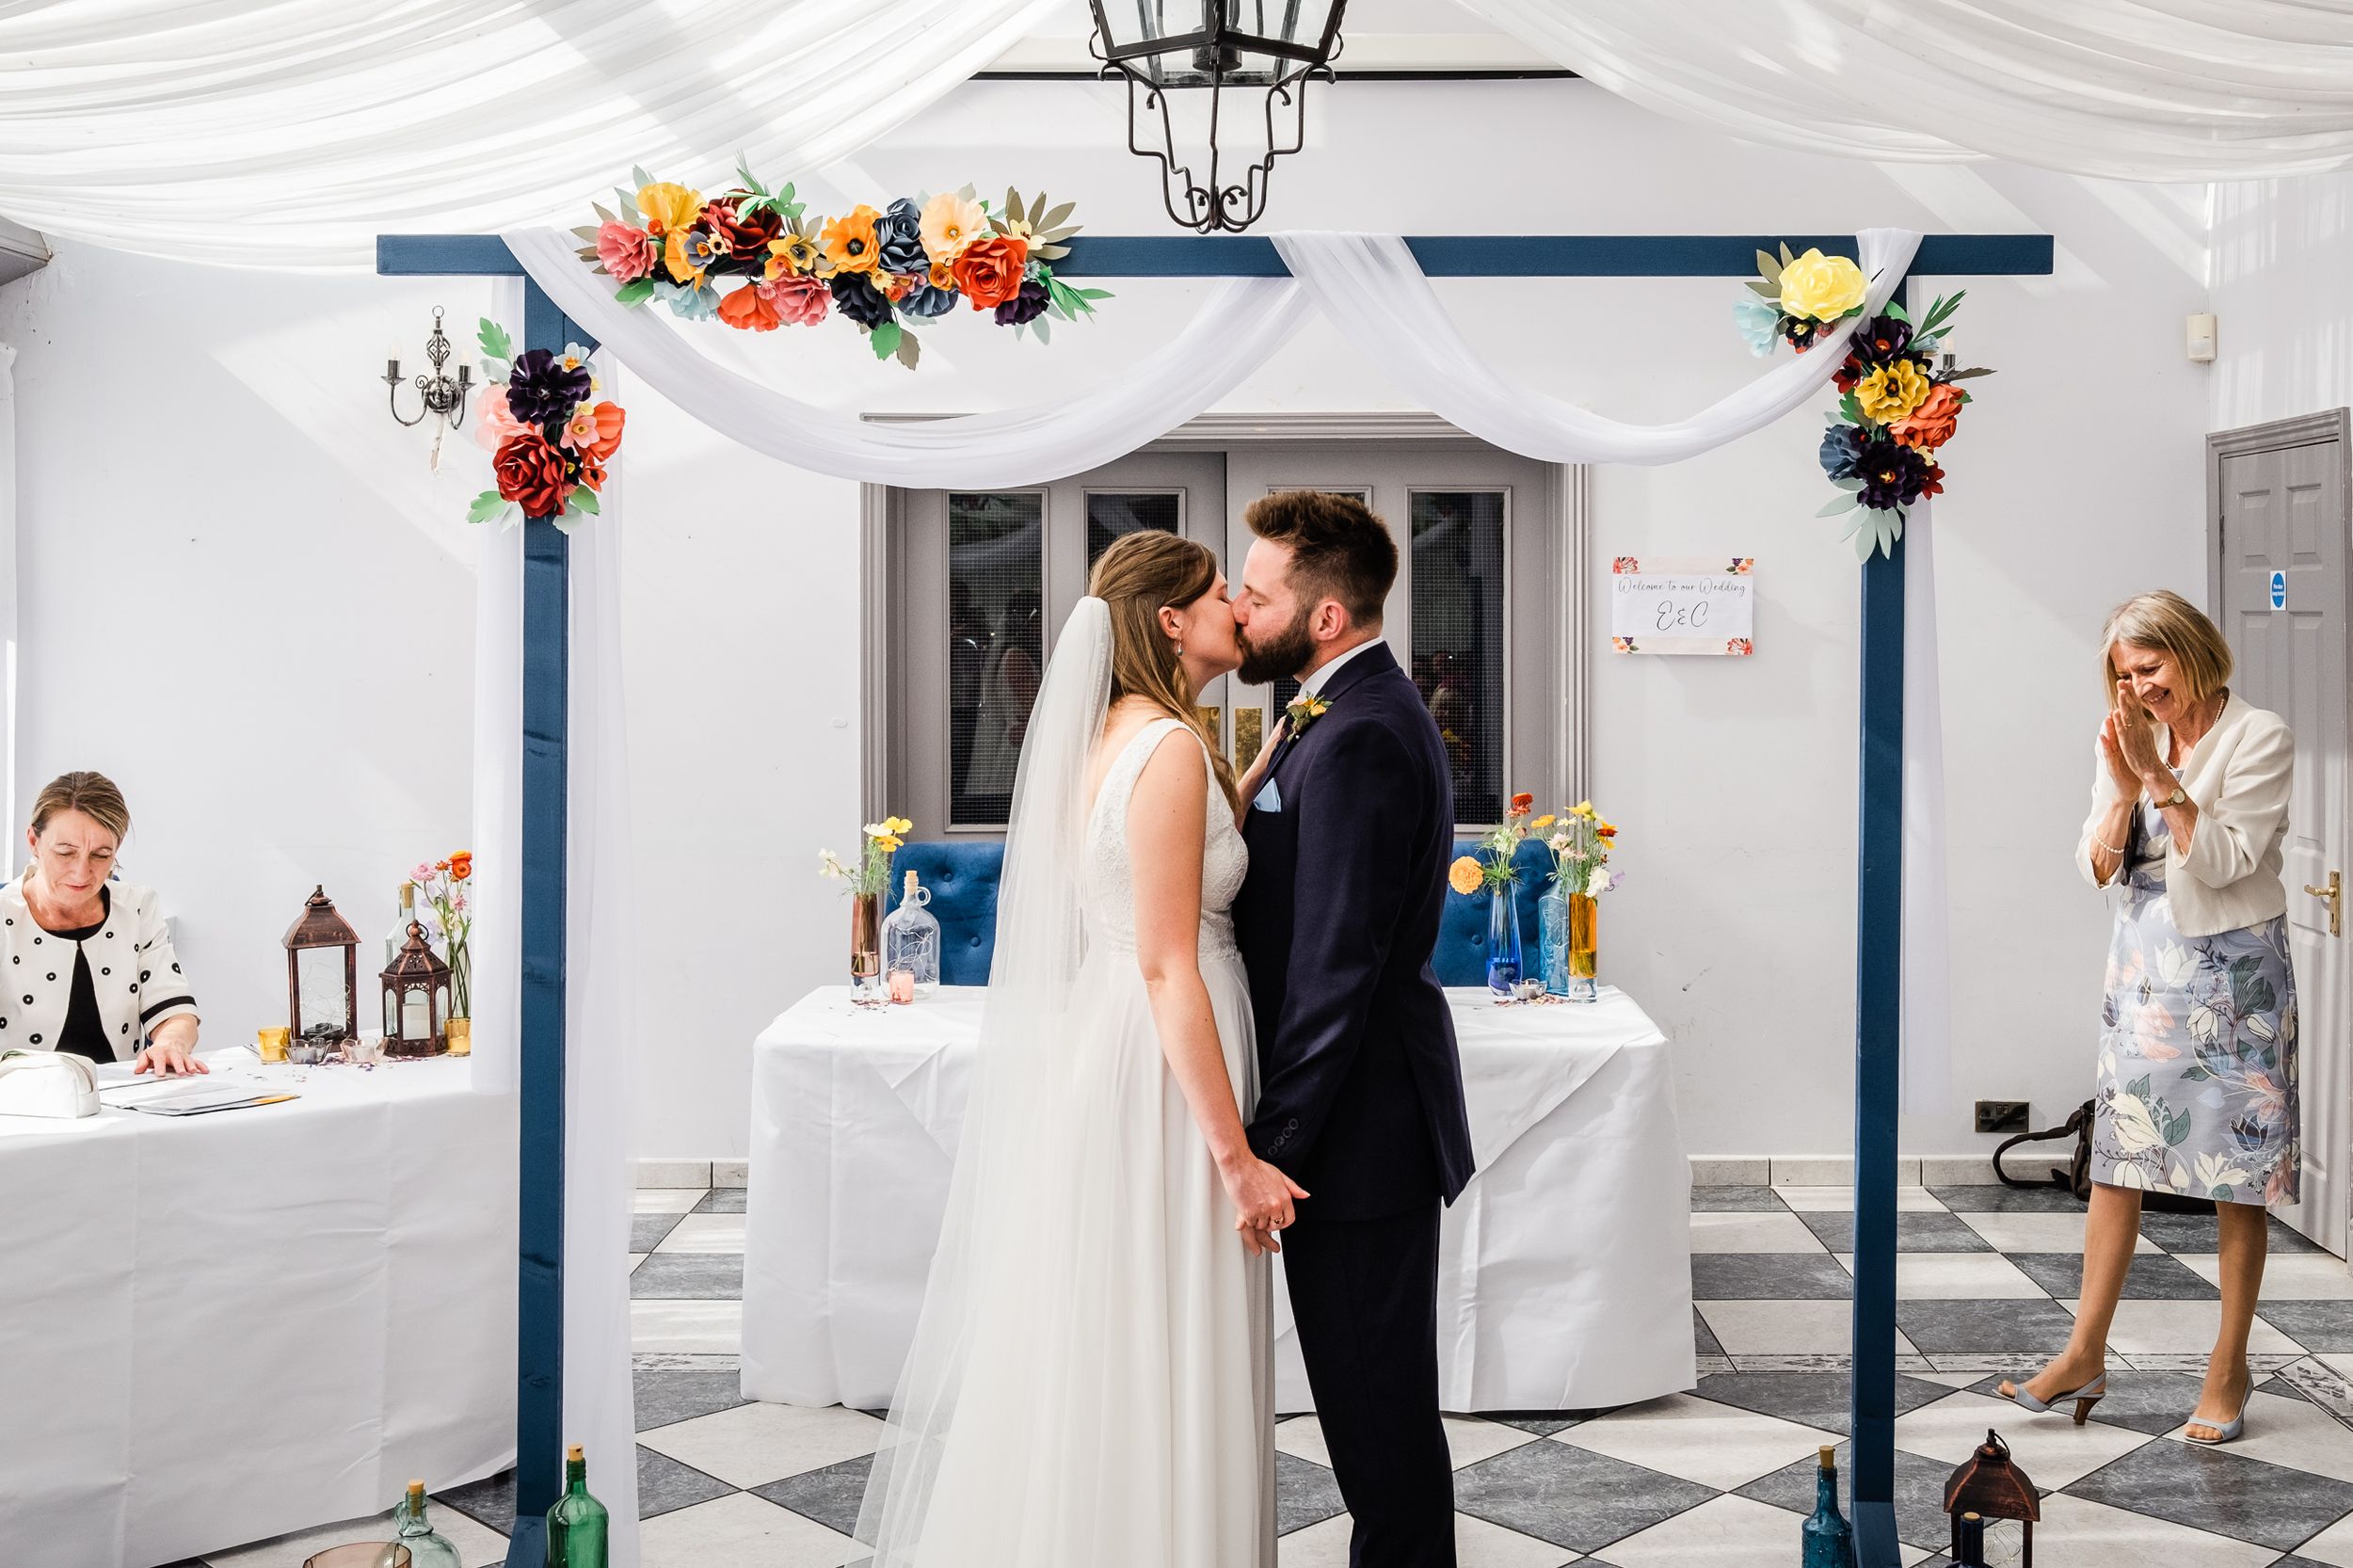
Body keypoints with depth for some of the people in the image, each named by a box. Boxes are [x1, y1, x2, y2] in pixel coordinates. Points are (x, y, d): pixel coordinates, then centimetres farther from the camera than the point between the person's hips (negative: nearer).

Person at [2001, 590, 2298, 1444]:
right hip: (2144, 969, 5)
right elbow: (2098, 867, 1)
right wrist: (2125, 785, -14)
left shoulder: (2258, 737, -9)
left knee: (2237, 1179, 3)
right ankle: (2085, 1357, 15)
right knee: (2116, 1164, 7)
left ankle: (2228, 1369, 15)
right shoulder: (2126, 742, 6)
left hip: (2231, 971, -5)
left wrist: (2160, 777, -21)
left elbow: (2224, 861, -17)